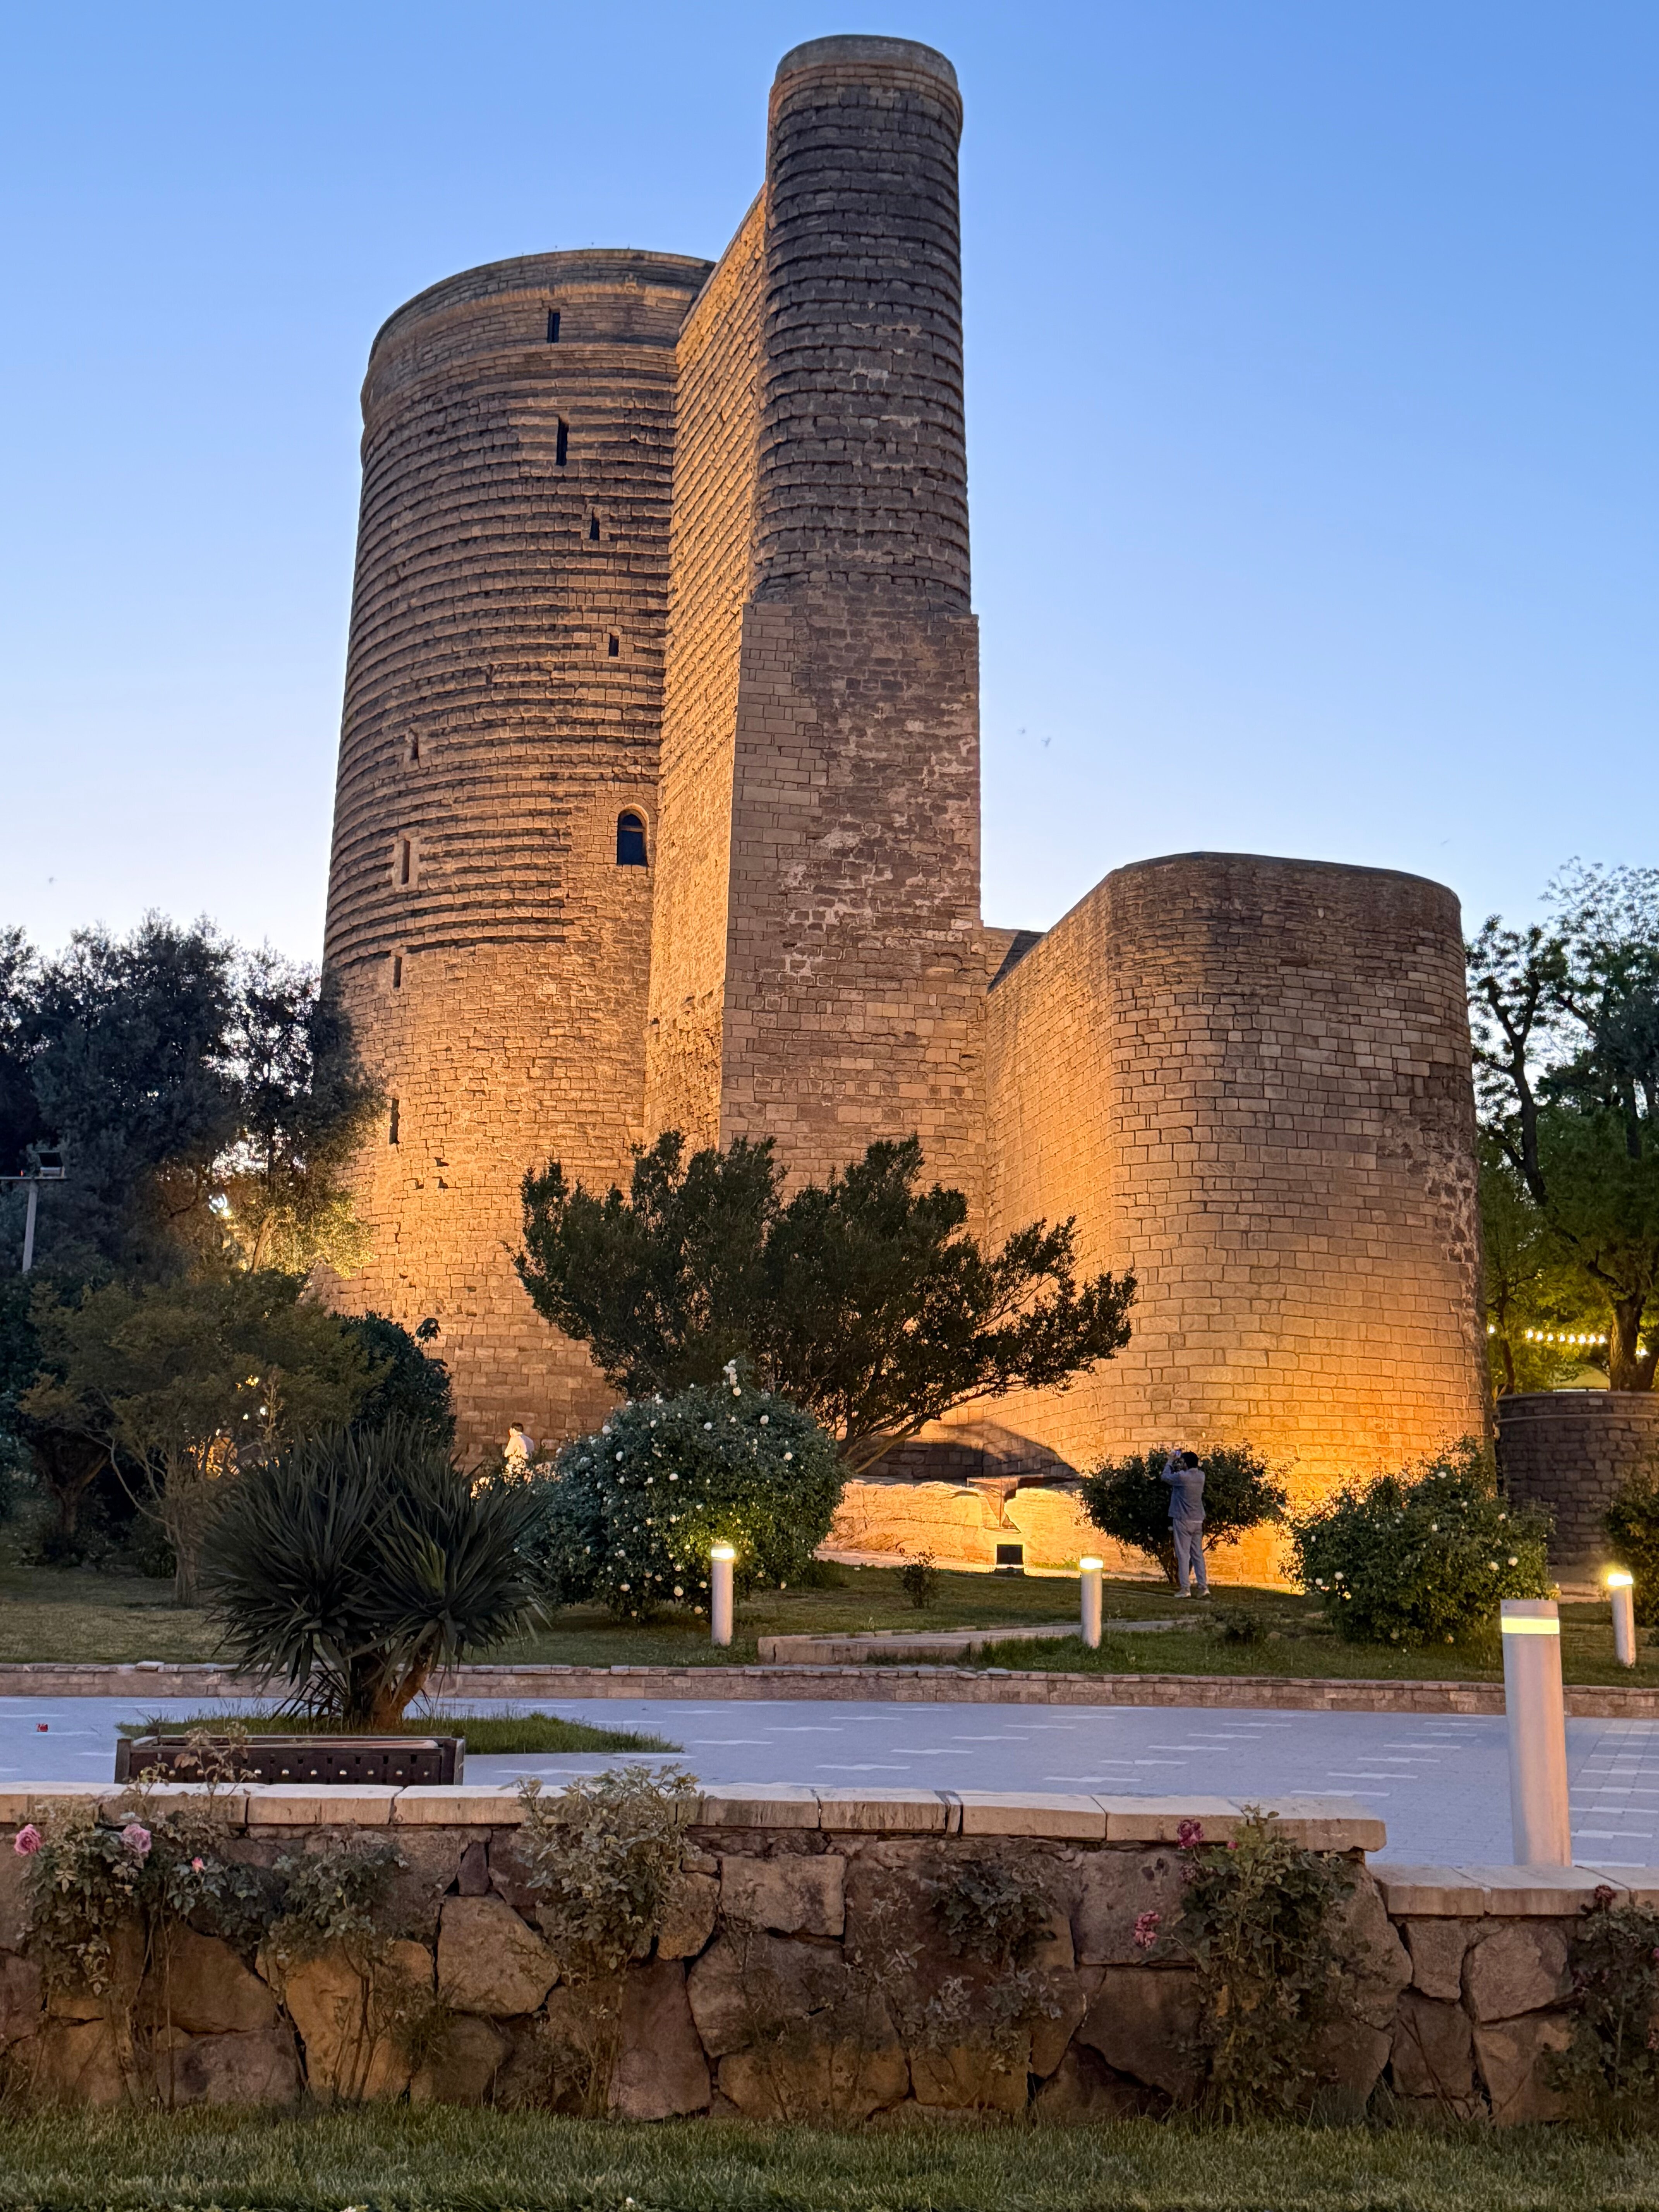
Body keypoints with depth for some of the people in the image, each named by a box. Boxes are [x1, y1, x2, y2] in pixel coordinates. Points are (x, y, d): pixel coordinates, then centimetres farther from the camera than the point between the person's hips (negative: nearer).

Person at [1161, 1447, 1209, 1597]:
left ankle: (1185, 1589, -5)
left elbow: (1166, 1477, 0)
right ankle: (1204, 1586, 4)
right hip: (1198, 1522, 6)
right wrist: (1177, 1462, 20)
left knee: (1183, 1555, -2)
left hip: (1183, 1521, -6)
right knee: (1198, 1555, 10)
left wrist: (1170, 1462, 14)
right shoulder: (1201, 1476, 2)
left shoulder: (1182, 1477, -16)